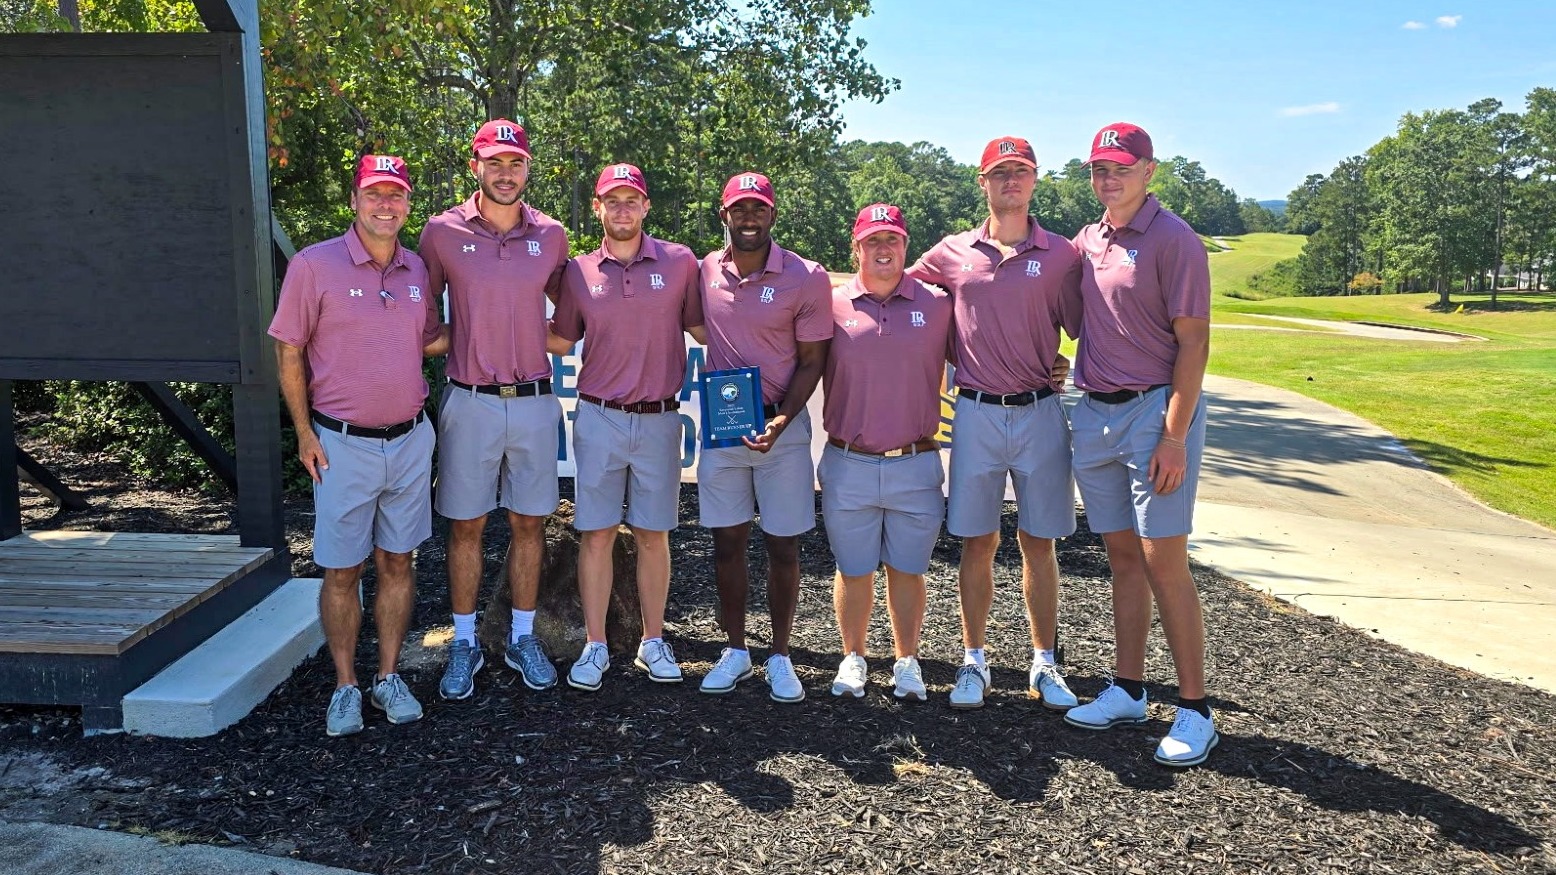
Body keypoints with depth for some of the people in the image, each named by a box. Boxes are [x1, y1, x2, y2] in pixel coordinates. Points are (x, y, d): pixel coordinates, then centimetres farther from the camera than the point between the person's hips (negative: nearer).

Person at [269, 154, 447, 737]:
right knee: (341, 571, 5)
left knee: (397, 562, 11)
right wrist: (305, 434, -5)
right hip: (344, 446, -4)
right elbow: (289, 354, -3)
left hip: (410, 441, 4)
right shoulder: (315, 265, -6)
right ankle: (345, 685, 19)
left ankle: (388, 677, 24)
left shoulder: (417, 270, 7)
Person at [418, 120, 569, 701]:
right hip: (470, 402, -1)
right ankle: (464, 644, 20)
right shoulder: (443, 232, -2)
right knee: (466, 526, 6)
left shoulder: (551, 235, 3)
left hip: (534, 402, 2)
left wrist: (540, 340, 8)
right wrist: (453, 343, 0)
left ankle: (522, 638, 23)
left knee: (529, 523, 9)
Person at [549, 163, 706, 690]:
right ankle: (595, 646, 16)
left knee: (653, 534, 9)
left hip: (659, 419, 0)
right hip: (599, 418, 1)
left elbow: (703, 331, 8)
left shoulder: (679, 262, 1)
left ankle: (653, 642, 22)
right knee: (596, 534, 4)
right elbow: (561, 340, 14)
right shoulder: (578, 272, 4)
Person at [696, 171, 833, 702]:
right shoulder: (704, 272, 1)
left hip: (782, 427, -3)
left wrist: (781, 421, -20)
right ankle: (735, 651, 24)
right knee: (727, 542, 9)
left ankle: (780, 656, 20)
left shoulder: (806, 278, -8)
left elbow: (812, 361, -6)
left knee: (783, 546, 5)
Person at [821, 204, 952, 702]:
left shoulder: (938, 305, 3)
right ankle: (853, 658, 29)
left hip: (916, 465, 0)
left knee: (907, 569, 10)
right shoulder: (832, 305, 2)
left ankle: (907, 662, 27)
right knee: (853, 569, 11)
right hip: (848, 465, 0)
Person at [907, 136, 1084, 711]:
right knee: (977, 542, 5)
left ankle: (1044, 665, 18)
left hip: (1040, 414, 0)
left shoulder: (1060, 255, 2)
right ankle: (973, 661, 18)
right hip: (976, 413, 1)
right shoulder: (953, 253, 6)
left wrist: (1068, 369, -9)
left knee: (1039, 543, 6)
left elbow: (1087, 331, 6)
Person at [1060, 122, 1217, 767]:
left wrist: (1174, 437, -17)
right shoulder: (1085, 242, 12)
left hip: (1155, 410, -6)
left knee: (1163, 563, -5)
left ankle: (1194, 710, 6)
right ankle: (1127, 691, 21)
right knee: (1122, 557, 12)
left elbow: (1193, 344, -12)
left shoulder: (1174, 240, -8)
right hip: (1093, 412, 6)